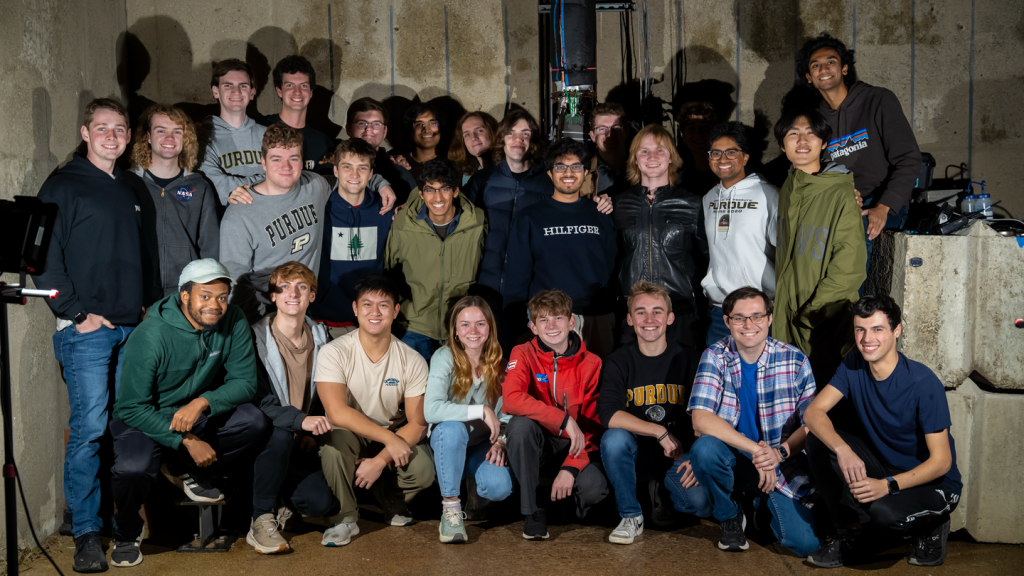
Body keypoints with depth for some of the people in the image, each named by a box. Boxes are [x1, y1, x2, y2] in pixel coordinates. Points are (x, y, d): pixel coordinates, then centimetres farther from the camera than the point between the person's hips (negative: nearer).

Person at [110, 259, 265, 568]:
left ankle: (188, 473, 5)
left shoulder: (233, 322, -11)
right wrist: (187, 441, -28)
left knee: (253, 420, -22)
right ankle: (126, 533, 2)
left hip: (197, 414, 4)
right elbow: (133, 408, -21)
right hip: (145, 419, -4)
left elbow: (245, 382, -10)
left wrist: (203, 402, -29)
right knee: (133, 467, -34)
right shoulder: (151, 335, -24)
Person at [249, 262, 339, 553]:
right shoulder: (255, 338, -10)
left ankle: (283, 500, 16)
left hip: (302, 445, 4)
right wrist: (300, 420, -35)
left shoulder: (319, 337, 7)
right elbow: (257, 399, -19)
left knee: (321, 501, -20)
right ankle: (261, 519, -20)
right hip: (263, 439, -3)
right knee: (281, 433, -38)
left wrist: (313, 433, 0)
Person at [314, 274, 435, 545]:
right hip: (348, 435, -2)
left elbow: (417, 424, -9)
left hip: (394, 439, 2)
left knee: (424, 470, -27)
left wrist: (380, 460, -22)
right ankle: (344, 518, -13)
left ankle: (393, 504, 10)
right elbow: (337, 413, -25)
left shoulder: (413, 361, -9)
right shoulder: (333, 353, -15)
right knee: (336, 439, -36)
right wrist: (390, 438, -28)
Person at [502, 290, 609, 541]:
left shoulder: (591, 364, -4)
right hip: (537, 445, 0)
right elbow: (511, 400, -24)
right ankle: (532, 511, -17)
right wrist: (565, 420, -30)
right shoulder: (523, 354, -6)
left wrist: (571, 468, -22)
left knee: (594, 487, -31)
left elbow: (594, 426, -7)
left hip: (574, 448, 0)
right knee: (521, 424, -33)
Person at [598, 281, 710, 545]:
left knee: (701, 503, -27)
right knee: (614, 438, -33)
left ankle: (661, 491, 11)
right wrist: (660, 432, -22)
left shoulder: (686, 361, 1)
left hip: (678, 455, 1)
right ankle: (631, 516, -11)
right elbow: (608, 414, -18)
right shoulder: (619, 362, -3)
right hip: (635, 453, 0)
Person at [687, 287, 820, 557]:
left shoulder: (795, 361, -4)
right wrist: (756, 449, -29)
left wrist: (781, 452, -25)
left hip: (782, 464, 1)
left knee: (806, 543, -18)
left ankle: (763, 505, 19)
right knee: (704, 448, -34)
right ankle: (730, 517, -2)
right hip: (734, 460, -1)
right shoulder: (715, 357, -8)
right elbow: (701, 419, -20)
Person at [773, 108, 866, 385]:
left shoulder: (841, 194, -11)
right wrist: (783, 314, 11)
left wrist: (810, 314, -13)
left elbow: (848, 270, -13)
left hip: (827, 325, -6)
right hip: (786, 324, 6)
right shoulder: (786, 191, 9)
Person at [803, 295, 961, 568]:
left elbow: (941, 461, -23)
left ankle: (930, 524, 2)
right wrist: (842, 449, -36)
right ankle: (850, 534, -1)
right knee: (818, 439, -17)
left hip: (932, 482, -5)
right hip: (881, 465, 6)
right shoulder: (855, 365, -7)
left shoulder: (923, 383, -24)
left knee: (882, 511, -37)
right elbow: (814, 411, -16)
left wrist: (888, 485, -37)